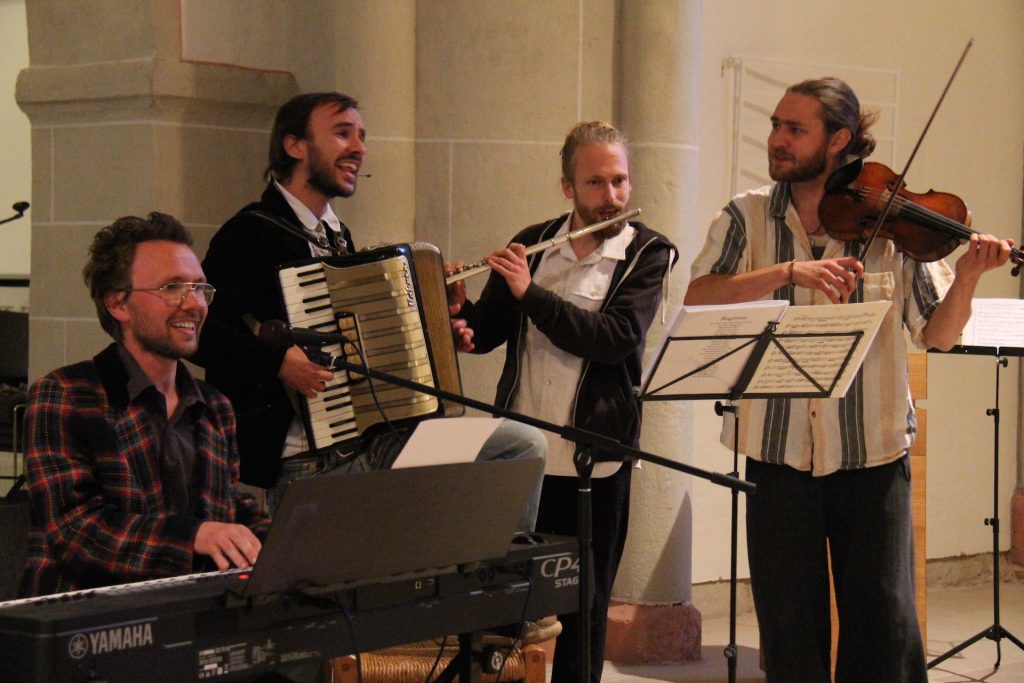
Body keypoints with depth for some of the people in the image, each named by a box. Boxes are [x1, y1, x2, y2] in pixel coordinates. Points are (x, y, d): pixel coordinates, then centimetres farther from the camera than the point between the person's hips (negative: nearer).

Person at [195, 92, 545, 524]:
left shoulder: (336, 235, 19)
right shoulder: (251, 233, -11)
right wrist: (276, 362, -29)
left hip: (371, 438, 9)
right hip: (305, 466, -9)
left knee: (524, 443, -1)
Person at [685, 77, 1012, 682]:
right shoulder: (748, 217, 2)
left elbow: (938, 334, -1)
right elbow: (697, 298, -14)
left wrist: (967, 276, -20)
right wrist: (789, 271, -24)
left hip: (872, 451, -1)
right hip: (778, 450, 1)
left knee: (886, 625, 2)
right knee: (789, 629, 8)